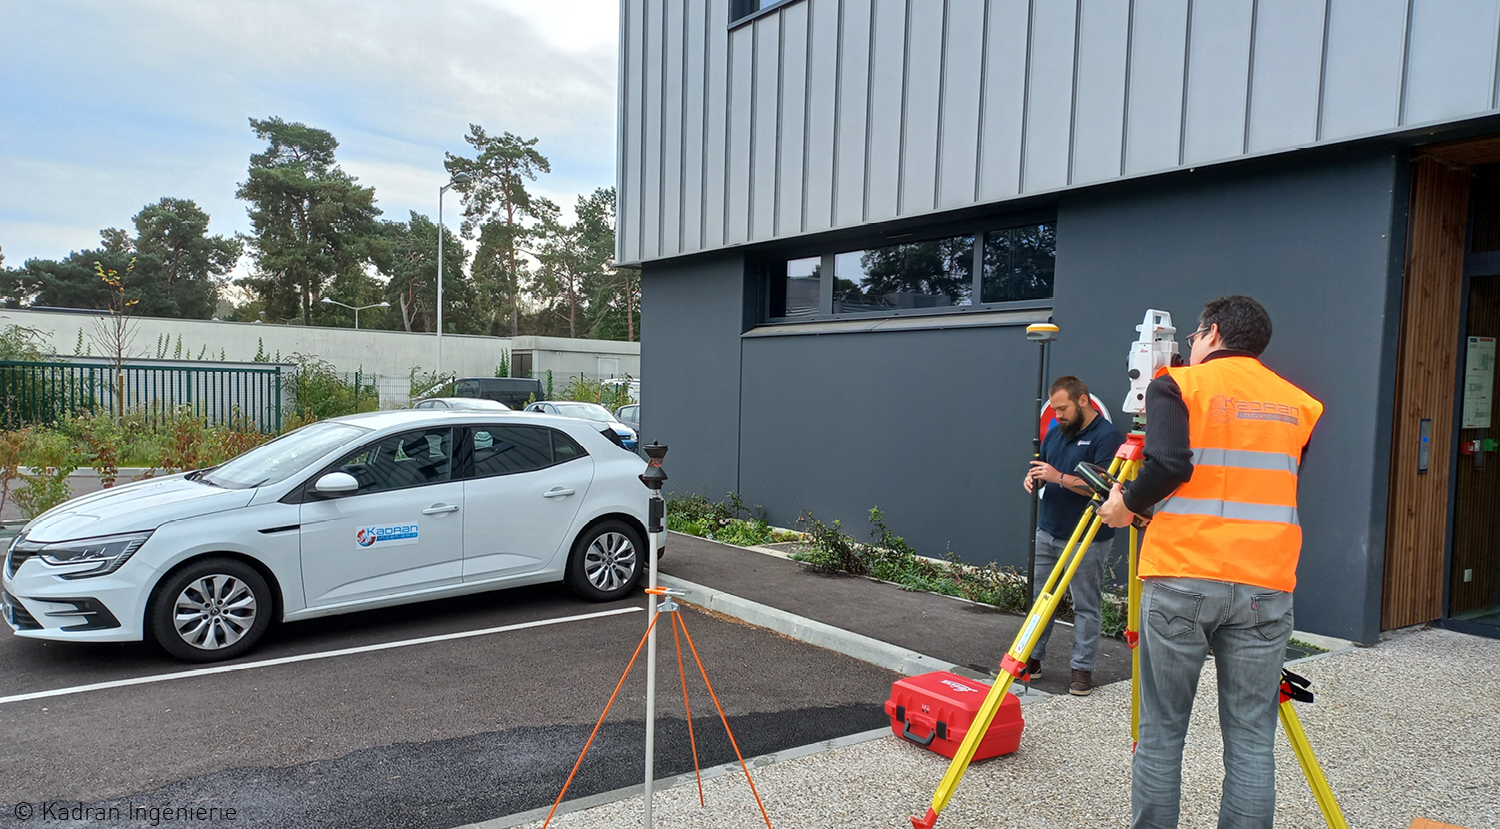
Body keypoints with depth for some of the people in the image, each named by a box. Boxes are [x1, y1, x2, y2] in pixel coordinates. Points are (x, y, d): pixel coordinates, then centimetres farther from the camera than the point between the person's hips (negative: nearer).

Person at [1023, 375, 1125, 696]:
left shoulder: (1107, 436, -13)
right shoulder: (1055, 431, 11)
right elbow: (1043, 471, 20)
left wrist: (1059, 477, -24)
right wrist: (1034, 478, -3)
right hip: (1047, 532, 7)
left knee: (1086, 606, 4)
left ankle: (1083, 668, 13)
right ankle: (1032, 657, 21)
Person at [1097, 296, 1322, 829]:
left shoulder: (1178, 385, 1)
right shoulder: (1297, 402, 13)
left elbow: (1170, 466, -14)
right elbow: (1279, 484, 18)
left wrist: (1127, 504, 2)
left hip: (1181, 578, -3)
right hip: (1266, 584, 3)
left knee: (1161, 731, 6)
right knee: (1251, 739, 8)